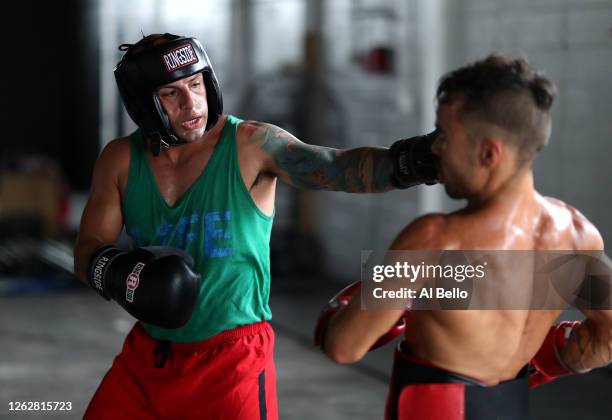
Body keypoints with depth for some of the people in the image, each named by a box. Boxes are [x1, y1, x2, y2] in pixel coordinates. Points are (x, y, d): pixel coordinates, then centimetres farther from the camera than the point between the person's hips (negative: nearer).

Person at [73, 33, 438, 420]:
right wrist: (115, 271, -24)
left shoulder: (252, 144, -13)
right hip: (146, 355, 4)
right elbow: (87, 250, 0)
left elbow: (337, 168, -28)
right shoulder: (122, 159, -1)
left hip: (232, 360, -4)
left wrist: (409, 160, -47)